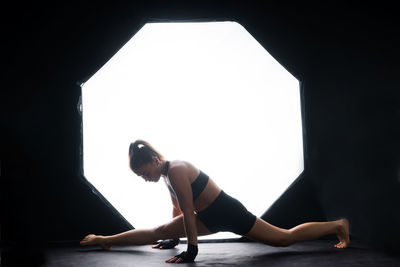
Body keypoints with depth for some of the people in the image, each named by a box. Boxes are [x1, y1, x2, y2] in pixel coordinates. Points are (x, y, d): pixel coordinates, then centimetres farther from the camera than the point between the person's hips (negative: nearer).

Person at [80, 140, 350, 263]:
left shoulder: (176, 171, -26)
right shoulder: (167, 174, 4)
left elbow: (188, 212, -27)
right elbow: (177, 209, 17)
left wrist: (192, 248, -25)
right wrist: (174, 238, 25)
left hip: (228, 212, -9)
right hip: (210, 218, 9)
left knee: (285, 237, 0)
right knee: (155, 233, 5)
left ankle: (338, 225, 12)